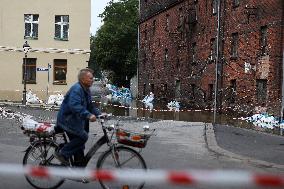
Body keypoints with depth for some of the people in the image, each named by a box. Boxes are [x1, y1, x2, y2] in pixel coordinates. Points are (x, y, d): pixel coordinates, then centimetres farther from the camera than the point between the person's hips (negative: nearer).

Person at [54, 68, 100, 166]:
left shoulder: (86, 90, 12)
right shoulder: (76, 89, -20)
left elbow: (90, 106, 18)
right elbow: (74, 106, -34)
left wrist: (99, 114, 3)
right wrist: (88, 115, -41)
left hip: (75, 121, 10)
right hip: (67, 119, -10)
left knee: (79, 146, 10)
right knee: (83, 136, -22)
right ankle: (62, 154, -12)